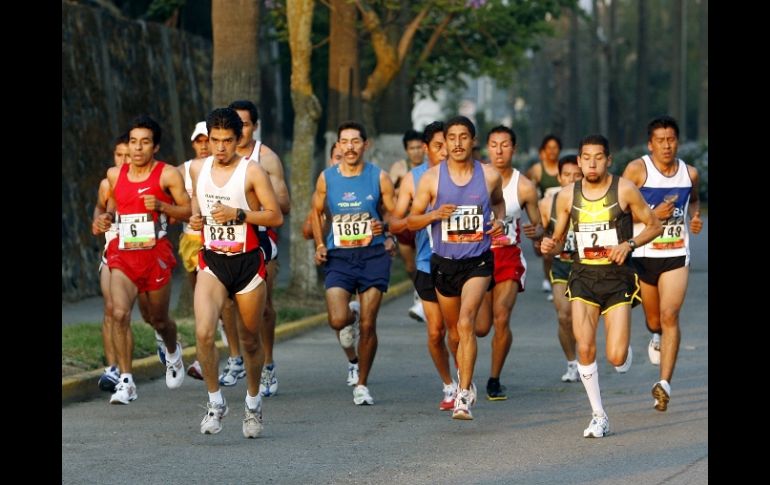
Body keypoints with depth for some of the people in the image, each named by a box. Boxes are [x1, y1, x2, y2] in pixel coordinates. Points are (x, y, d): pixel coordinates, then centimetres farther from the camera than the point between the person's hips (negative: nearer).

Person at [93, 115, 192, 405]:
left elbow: (189, 211, -3)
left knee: (158, 320, 13)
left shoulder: (168, 175, -5)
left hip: (155, 254, -2)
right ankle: (126, 381, -17)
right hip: (122, 253, 2)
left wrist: (161, 206, -19)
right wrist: (106, 218, 5)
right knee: (119, 313, -21)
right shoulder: (115, 175, 7)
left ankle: (173, 351, 50)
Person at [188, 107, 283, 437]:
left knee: (250, 341, 11)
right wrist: (195, 218, 3)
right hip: (212, 262, 2)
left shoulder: (252, 172, -8)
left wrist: (238, 214, -22)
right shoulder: (198, 168, 5)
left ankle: (253, 403, 33)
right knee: (204, 332, -19)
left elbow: (276, 216, -10)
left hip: (247, 262, -2)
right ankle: (215, 401, -2)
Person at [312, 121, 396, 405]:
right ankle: (352, 315, 24)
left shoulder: (379, 178, 0)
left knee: (368, 326, -3)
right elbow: (317, 213, 17)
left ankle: (362, 385, 12)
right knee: (337, 321, -15)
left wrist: (384, 225, -15)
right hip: (338, 257, 1)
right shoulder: (326, 178, 4)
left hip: (373, 256, -1)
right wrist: (319, 245, 4)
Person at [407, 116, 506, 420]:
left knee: (466, 323, -20)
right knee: (454, 327, 16)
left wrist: (499, 220, 0)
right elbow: (411, 221, 1)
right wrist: (434, 214, -19)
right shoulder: (431, 178, -4)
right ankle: (464, 380, 44)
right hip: (444, 262, 2)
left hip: (478, 261, -2)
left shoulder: (490, 176, -1)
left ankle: (464, 397, -22)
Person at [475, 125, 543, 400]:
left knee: (502, 319, -16)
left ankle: (495, 380, 1)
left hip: (509, 256, 0)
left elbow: (538, 227, 6)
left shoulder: (524, 187, -2)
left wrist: (536, 232, -16)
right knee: (480, 328, -5)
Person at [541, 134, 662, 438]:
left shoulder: (624, 190, -5)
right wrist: (550, 245, -10)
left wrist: (629, 244, -14)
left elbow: (654, 226, 4)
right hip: (583, 276, 2)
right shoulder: (567, 196, 3)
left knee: (616, 358, -9)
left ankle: (621, 343, 32)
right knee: (585, 348, -14)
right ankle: (598, 416, 2)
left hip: (617, 277, -2)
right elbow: (559, 238, 14)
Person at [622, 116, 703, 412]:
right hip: (643, 253, 0)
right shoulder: (637, 170, -8)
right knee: (653, 319, 15)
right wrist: (653, 215, -20)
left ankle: (665, 383, -19)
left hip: (676, 255, 0)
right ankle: (657, 337, 53)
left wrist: (695, 216, 5)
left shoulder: (689, 173, 3)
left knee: (670, 316, -15)